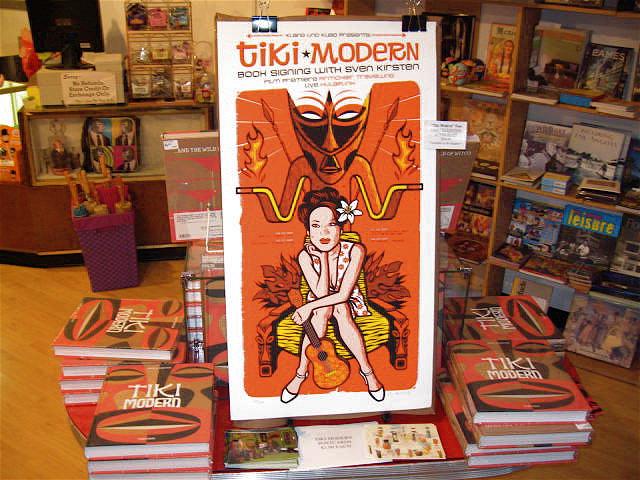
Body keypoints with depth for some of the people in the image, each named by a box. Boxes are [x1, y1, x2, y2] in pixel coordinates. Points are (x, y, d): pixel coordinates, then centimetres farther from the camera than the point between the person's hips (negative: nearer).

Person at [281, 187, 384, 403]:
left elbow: (343, 294, -28)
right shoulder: (305, 255, -22)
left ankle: (367, 370, -20)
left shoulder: (355, 250, -27)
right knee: (323, 310, -33)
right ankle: (301, 373, -21)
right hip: (319, 303, 1)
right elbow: (321, 294, -29)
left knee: (339, 308, -34)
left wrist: (308, 307, -31)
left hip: (349, 303, -1)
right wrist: (323, 257, -34)